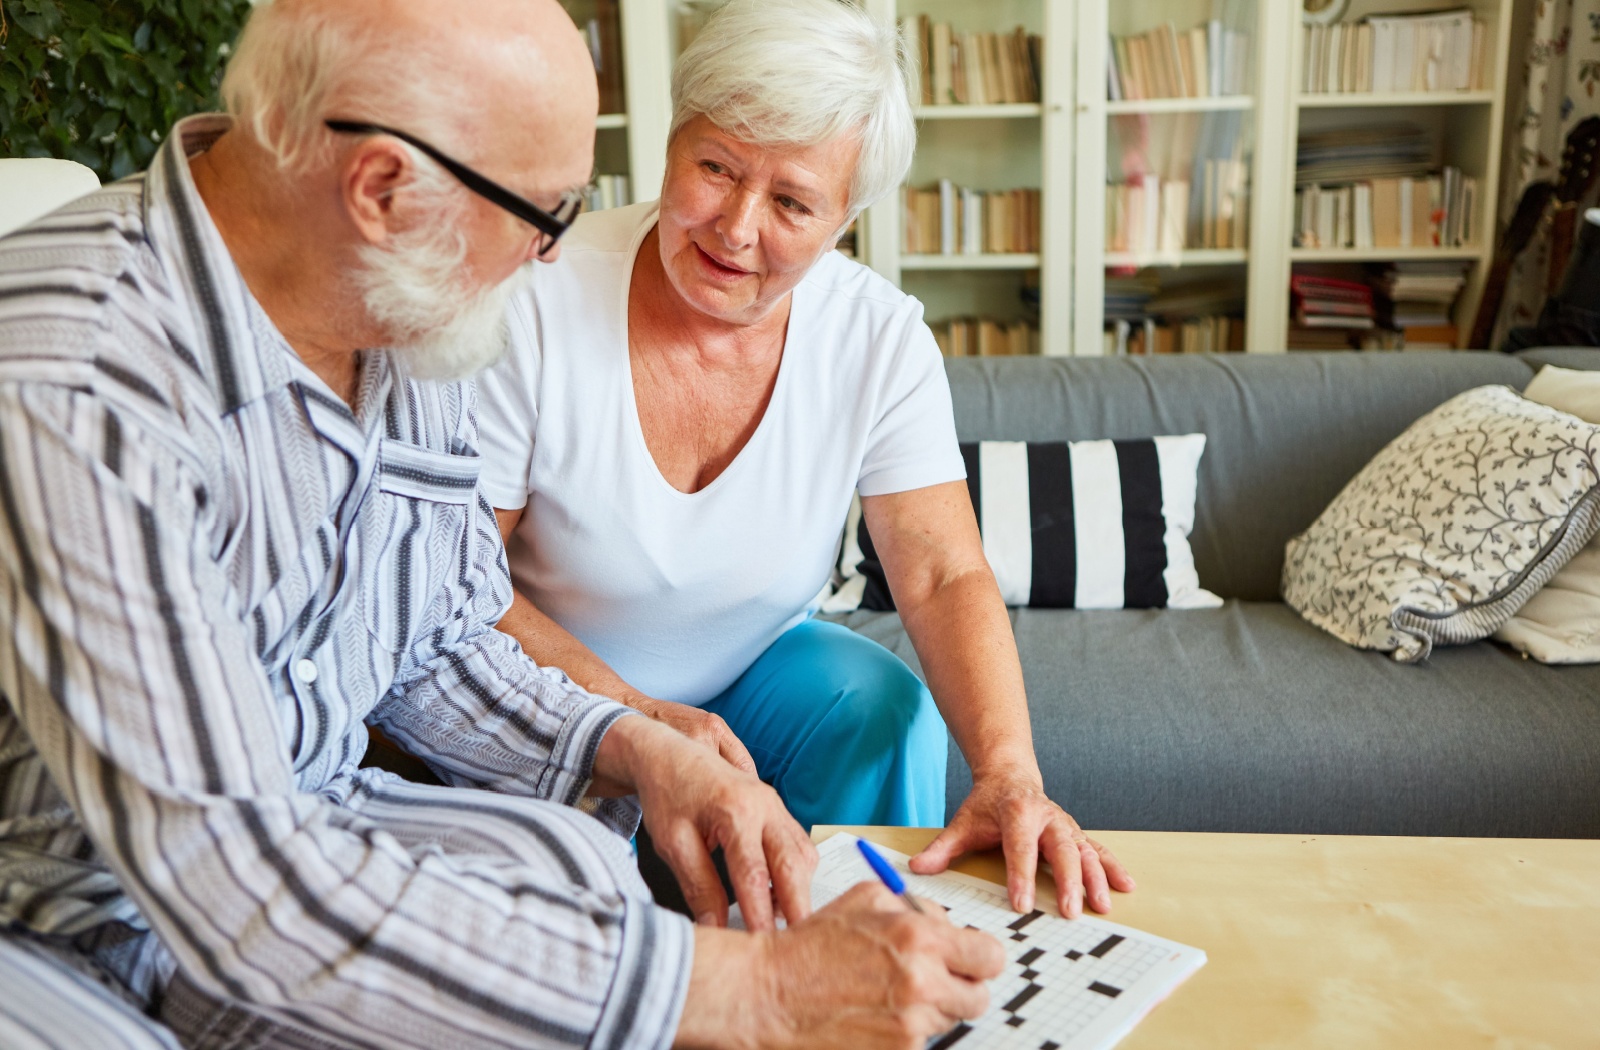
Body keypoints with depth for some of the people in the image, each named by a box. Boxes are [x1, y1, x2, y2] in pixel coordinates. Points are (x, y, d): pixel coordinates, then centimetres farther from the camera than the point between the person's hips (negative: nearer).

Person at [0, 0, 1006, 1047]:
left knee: (574, 860, -19)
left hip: (287, 823, 7)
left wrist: (631, 748, -12)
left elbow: (440, 647, 8)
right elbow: (241, 890, -35)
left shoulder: (410, 314, -3)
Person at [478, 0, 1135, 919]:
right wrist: (635, 714, -25)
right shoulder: (534, 305, -22)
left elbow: (945, 577, -19)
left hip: (761, 664, 2)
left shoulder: (881, 338, -14)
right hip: (559, 695, -2)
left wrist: (1010, 775, -37)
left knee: (893, 712, -24)